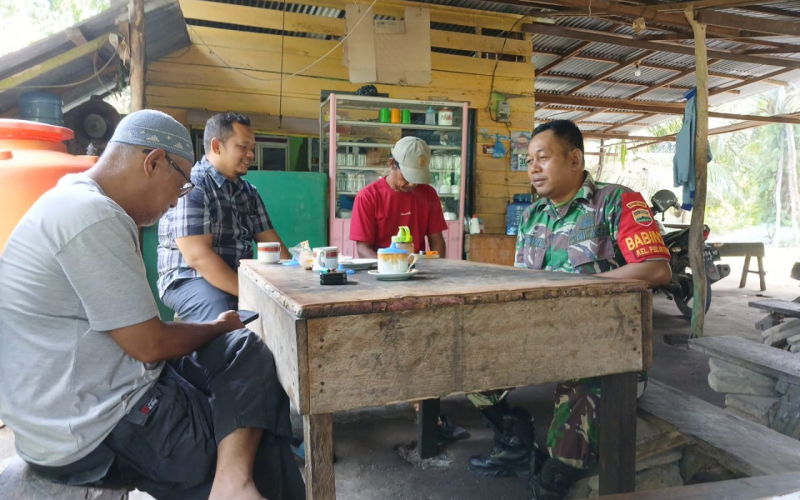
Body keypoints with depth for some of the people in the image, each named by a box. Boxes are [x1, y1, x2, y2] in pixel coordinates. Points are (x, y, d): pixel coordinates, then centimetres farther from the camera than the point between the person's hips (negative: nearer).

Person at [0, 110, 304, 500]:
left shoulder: (78, 202, 10)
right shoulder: (92, 216, -23)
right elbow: (151, 345, -19)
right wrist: (219, 327, -1)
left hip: (89, 400, 9)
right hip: (94, 433, -9)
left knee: (243, 351, 6)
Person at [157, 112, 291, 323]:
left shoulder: (248, 191, 10)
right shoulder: (190, 187, -15)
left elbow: (271, 242, 7)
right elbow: (198, 256, -24)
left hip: (239, 277, 7)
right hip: (189, 279, -7)